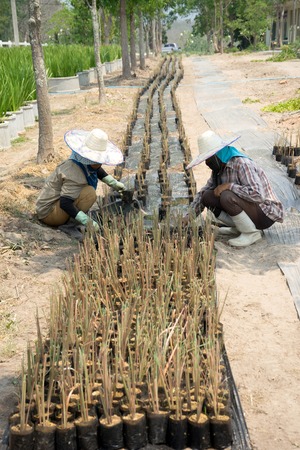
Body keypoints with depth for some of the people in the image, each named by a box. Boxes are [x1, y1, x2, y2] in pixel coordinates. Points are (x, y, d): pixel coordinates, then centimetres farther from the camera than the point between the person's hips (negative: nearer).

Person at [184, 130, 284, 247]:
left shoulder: (241, 164, -23)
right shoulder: (219, 168, 4)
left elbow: (257, 194, -34)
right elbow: (203, 191, 10)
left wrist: (229, 186, -27)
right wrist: (190, 215, -1)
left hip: (265, 214, -8)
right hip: (247, 207, 8)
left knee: (227, 197, -32)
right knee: (208, 197, -3)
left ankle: (252, 233, -12)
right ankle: (238, 227, 5)